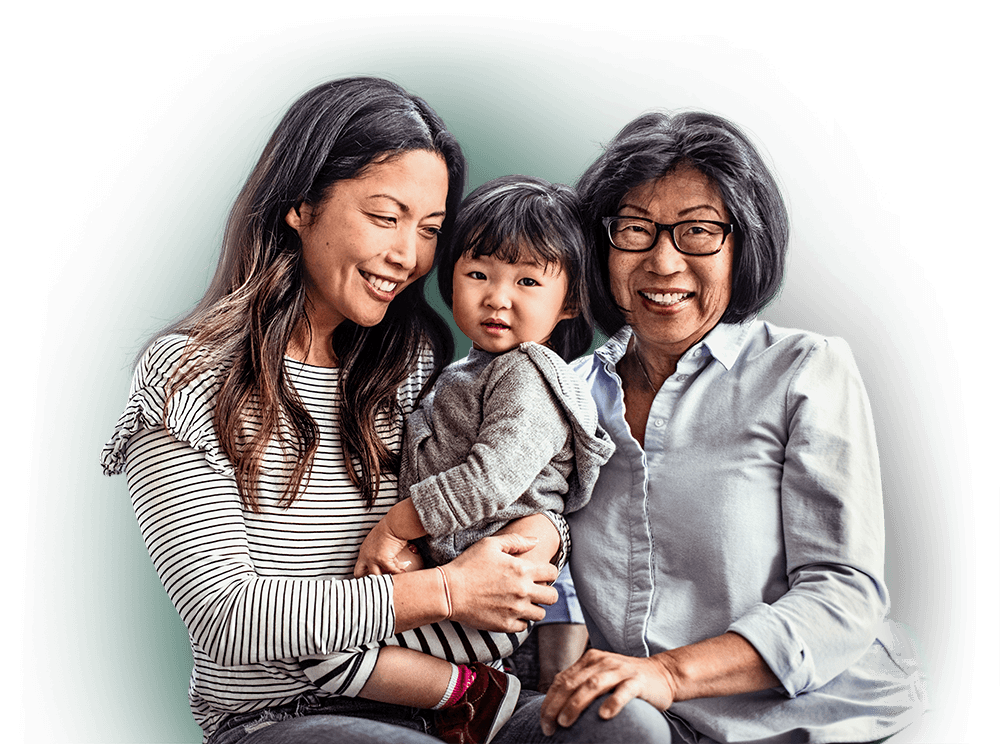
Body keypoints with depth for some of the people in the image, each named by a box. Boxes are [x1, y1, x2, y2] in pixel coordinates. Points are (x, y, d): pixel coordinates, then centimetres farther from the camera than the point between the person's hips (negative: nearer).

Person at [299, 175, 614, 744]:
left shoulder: (527, 377, -13)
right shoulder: (468, 374, 17)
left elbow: (492, 480, -23)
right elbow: (426, 475, 22)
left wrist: (394, 526, -14)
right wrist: (403, 539, 5)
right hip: (446, 581, 10)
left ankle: (472, 692, -6)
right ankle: (466, 682, 10)